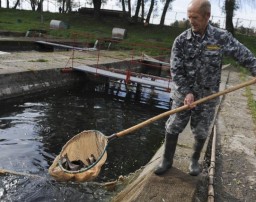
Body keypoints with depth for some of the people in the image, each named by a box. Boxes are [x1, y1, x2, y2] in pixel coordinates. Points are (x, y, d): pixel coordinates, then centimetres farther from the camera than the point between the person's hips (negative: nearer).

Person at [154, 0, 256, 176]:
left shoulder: (222, 37, -8)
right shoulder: (181, 40, -8)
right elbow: (176, 70, -9)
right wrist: (186, 92, -17)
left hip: (207, 96, 0)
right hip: (183, 94, 1)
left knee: (201, 133, 13)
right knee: (172, 128, 6)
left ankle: (195, 160, 37)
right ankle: (167, 161, 25)